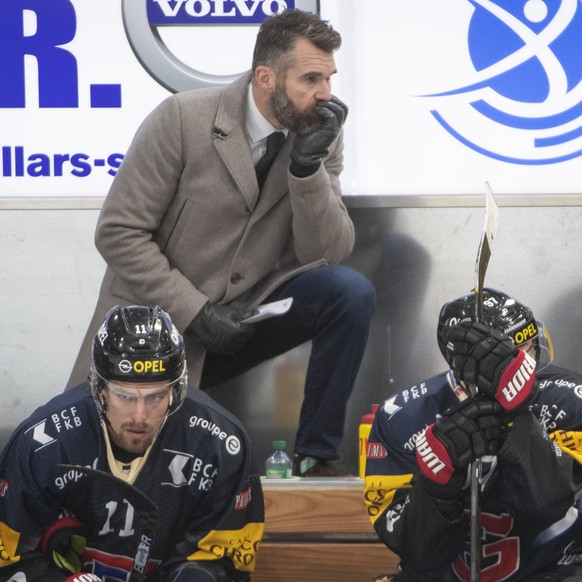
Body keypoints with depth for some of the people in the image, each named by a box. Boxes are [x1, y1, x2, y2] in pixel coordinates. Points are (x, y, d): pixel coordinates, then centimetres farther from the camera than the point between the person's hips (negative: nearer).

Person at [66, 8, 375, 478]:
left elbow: (328, 253, -9)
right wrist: (193, 312, -19)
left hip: (247, 313, 3)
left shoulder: (323, 134, -2)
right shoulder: (183, 119, -15)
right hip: (162, 318, -3)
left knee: (351, 292, -22)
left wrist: (308, 165, -23)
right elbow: (119, 232, -13)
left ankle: (316, 456, -9)